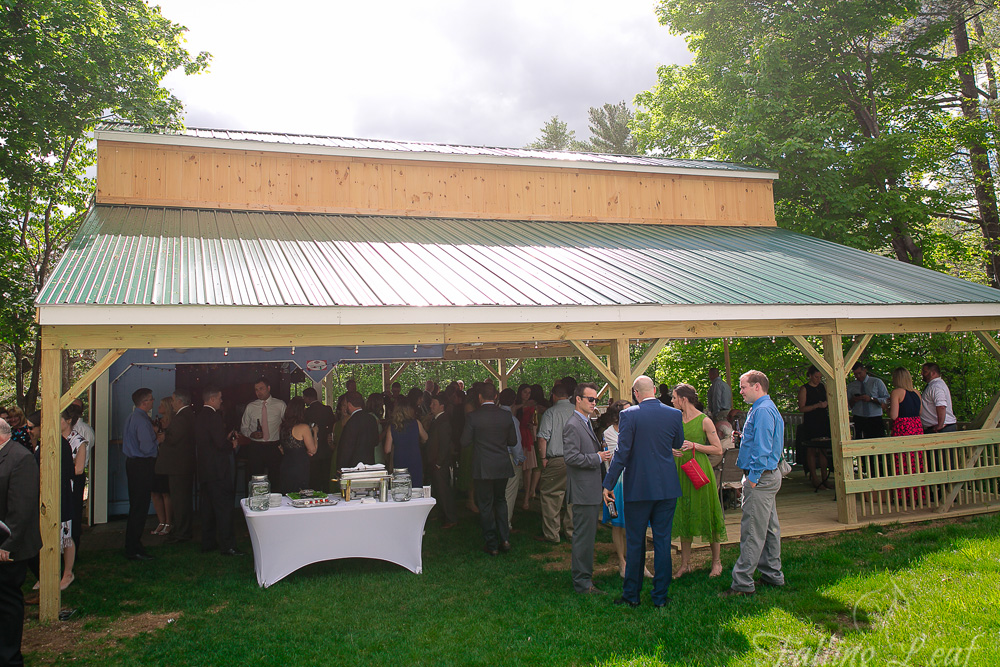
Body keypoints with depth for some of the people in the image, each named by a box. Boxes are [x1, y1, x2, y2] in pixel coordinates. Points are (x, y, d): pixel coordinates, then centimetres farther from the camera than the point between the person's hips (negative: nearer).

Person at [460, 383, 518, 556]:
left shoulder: (473, 416, -11)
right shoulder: (506, 416, -2)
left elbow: (465, 442, -9)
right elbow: (513, 441, 5)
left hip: (483, 468, -3)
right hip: (503, 467, 3)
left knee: (485, 506, 8)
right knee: (500, 500, 21)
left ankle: (492, 544, 13)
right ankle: (505, 538, 15)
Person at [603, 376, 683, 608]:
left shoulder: (628, 415, -11)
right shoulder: (674, 414, -1)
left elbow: (622, 452, -13)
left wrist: (608, 484, -7)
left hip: (638, 488, -2)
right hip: (668, 487, 3)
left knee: (635, 543, 8)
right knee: (663, 541, 9)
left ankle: (631, 595, 18)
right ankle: (660, 596, 15)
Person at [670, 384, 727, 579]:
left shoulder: (704, 420, -8)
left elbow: (718, 450, -8)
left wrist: (694, 445, -17)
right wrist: (672, 450, -2)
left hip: (700, 470, -5)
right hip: (681, 471, 5)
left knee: (706, 514, 2)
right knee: (683, 515, 8)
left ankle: (716, 562, 17)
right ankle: (685, 564, 16)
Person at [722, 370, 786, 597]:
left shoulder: (762, 410, -17)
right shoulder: (766, 408, 16)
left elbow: (762, 448, -22)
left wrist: (753, 477, -19)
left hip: (760, 478, -11)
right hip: (769, 475, 11)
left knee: (752, 532, -7)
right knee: (769, 528, 16)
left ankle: (742, 583, -4)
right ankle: (773, 575, 26)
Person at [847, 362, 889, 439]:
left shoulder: (877, 382, 9)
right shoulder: (851, 386, 14)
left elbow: (886, 400, 1)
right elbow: (847, 405, 13)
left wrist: (871, 399, -13)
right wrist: (853, 400, -8)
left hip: (875, 419, -1)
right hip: (859, 420, 1)